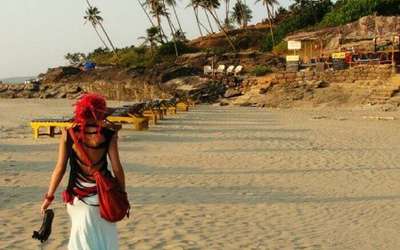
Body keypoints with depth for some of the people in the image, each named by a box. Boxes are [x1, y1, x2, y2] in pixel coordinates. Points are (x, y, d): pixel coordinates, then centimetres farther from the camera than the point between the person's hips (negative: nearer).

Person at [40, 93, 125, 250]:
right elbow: (117, 168, -8)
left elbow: (60, 168, -7)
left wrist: (49, 197, 2)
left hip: (78, 196, 1)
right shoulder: (108, 134, -9)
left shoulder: (68, 135, -7)